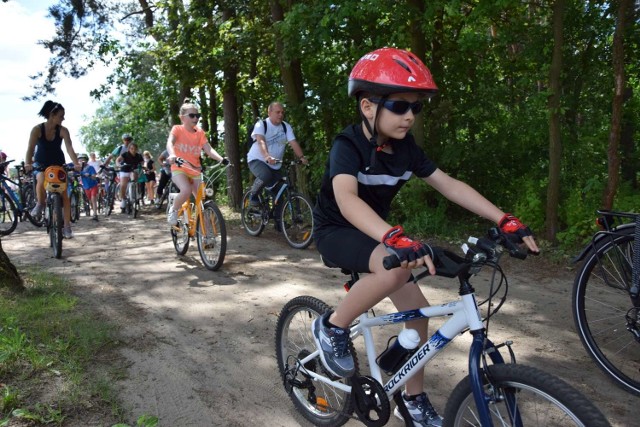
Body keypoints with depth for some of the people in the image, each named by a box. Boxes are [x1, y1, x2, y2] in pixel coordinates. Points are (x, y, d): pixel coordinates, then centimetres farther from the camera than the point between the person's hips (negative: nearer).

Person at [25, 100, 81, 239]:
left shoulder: (63, 130, -15)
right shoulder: (37, 129, -17)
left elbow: (69, 148, -25)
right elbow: (30, 148, -23)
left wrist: (76, 163, -41)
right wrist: (28, 163, -40)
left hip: (58, 164, 1)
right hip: (41, 164, -1)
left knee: (64, 194, -8)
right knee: (41, 181, -34)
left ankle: (66, 226, -3)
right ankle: (40, 203, -3)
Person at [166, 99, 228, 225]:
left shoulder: (200, 132, 5)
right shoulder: (177, 129, -4)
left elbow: (208, 149, -6)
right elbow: (170, 143, -22)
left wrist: (221, 159, -25)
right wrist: (172, 155, -45)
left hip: (195, 171, 4)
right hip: (179, 169, -4)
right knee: (186, 190, -31)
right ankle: (173, 210, -3)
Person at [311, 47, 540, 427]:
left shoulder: (406, 148, -5)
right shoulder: (348, 145, -25)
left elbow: (449, 185, -6)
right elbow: (346, 199, -42)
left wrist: (506, 221, -15)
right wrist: (397, 239, -58)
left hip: (374, 235, 7)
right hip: (335, 232, -6)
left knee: (417, 309, 1)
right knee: (396, 267, -35)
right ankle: (332, 328, -11)